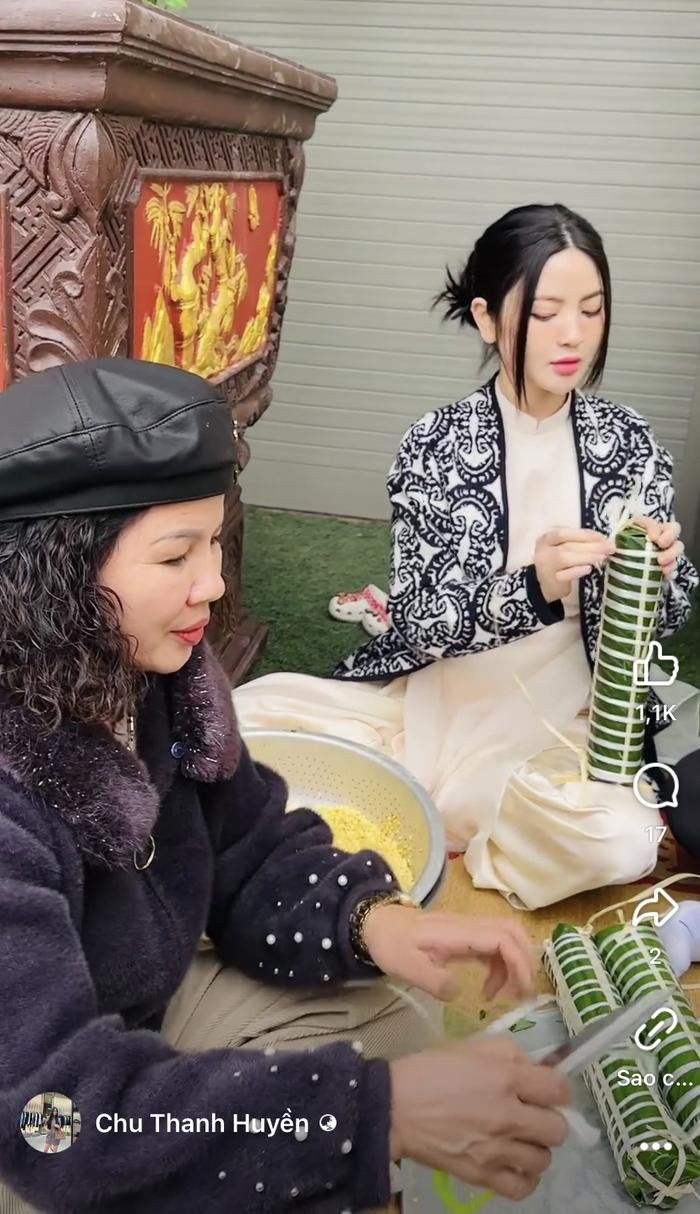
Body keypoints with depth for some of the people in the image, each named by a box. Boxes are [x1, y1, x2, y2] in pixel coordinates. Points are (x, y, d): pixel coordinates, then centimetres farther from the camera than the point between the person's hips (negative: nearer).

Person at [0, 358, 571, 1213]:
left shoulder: (151, 672, -11)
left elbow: (249, 853, -3)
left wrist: (370, 920, -24)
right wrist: (382, 1111, -41)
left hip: (141, 1008, 7)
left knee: (398, 1020, 3)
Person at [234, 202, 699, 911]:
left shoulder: (630, 442, 0)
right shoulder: (435, 445, -7)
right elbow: (415, 625, -12)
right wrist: (531, 588, -30)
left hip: (563, 723, 2)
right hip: (435, 703, -1)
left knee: (619, 841, -31)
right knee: (247, 718, -22)